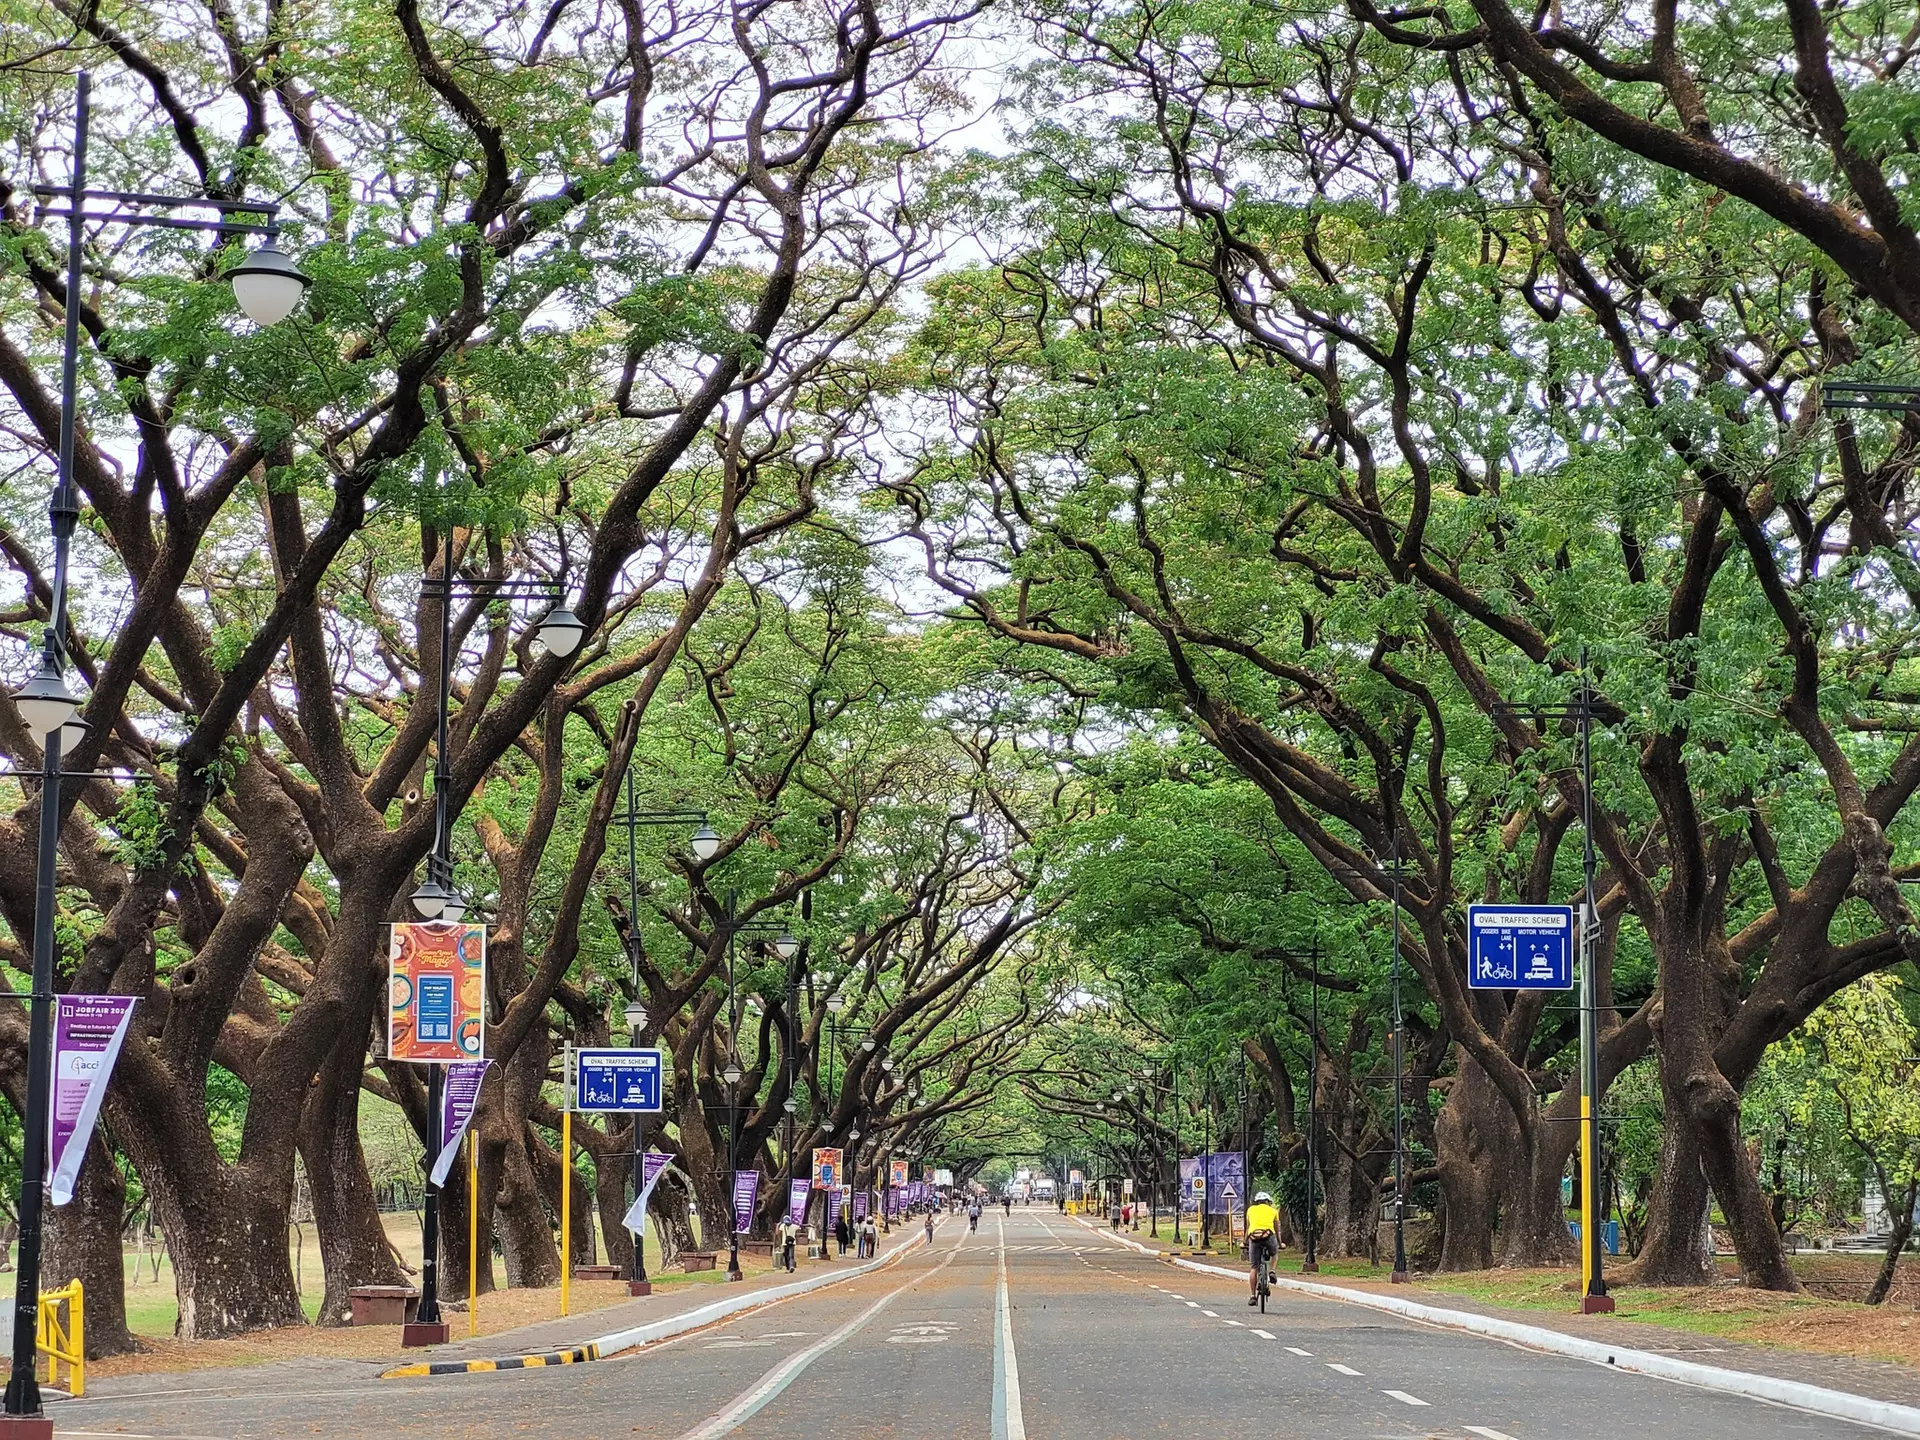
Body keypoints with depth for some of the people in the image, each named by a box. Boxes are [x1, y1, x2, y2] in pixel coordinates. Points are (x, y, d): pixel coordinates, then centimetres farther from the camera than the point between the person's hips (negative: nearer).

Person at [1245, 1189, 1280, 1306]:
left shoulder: (1251, 1209, 26)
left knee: (1253, 1268, 6)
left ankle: (1252, 1296, 1)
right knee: (1274, 1253, 34)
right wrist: (1280, 1244, 47)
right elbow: (1277, 1230, 32)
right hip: (1268, 1235, 0)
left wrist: (1245, 1243, 42)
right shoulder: (1273, 1211, 24)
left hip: (1254, 1236, 0)